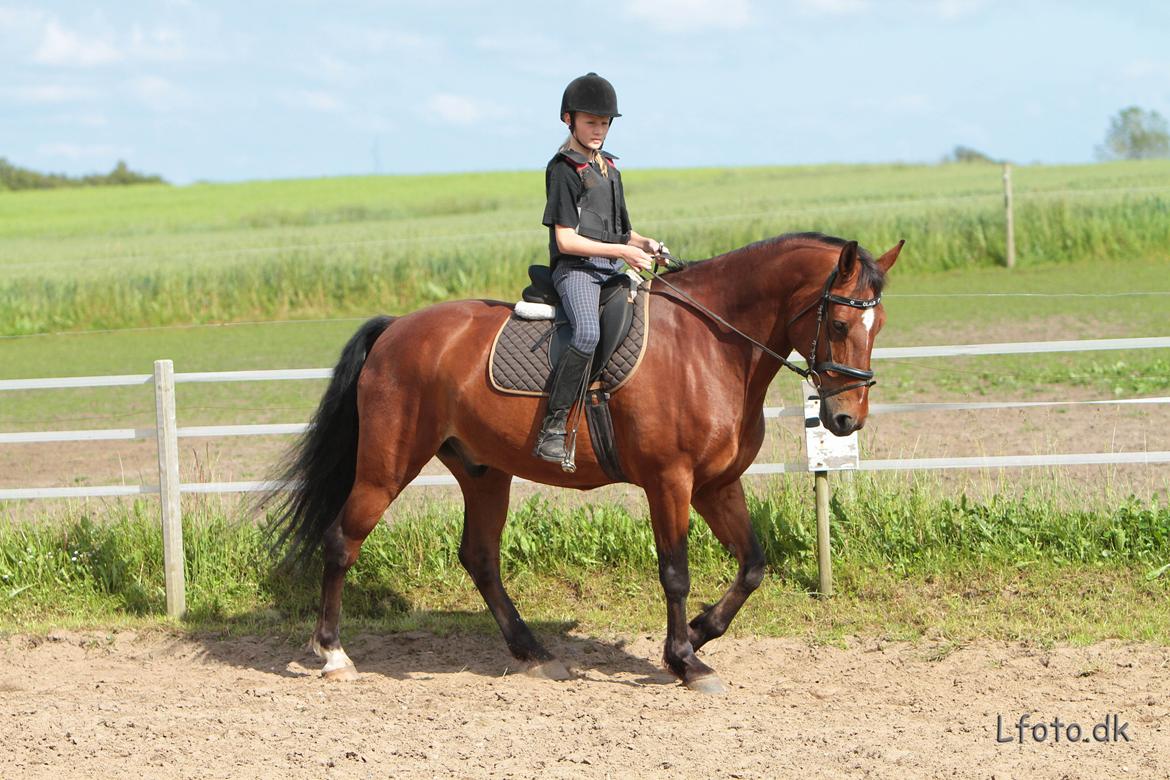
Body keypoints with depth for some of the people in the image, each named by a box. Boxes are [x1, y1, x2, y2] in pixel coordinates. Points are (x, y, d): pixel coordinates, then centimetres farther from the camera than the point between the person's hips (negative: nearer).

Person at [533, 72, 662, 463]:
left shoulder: (609, 169, 20)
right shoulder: (563, 169, -5)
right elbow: (566, 240, -12)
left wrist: (645, 244, 6)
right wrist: (622, 251, -16)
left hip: (613, 270, 9)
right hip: (576, 269, -9)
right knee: (588, 334, -34)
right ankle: (552, 428, -32)